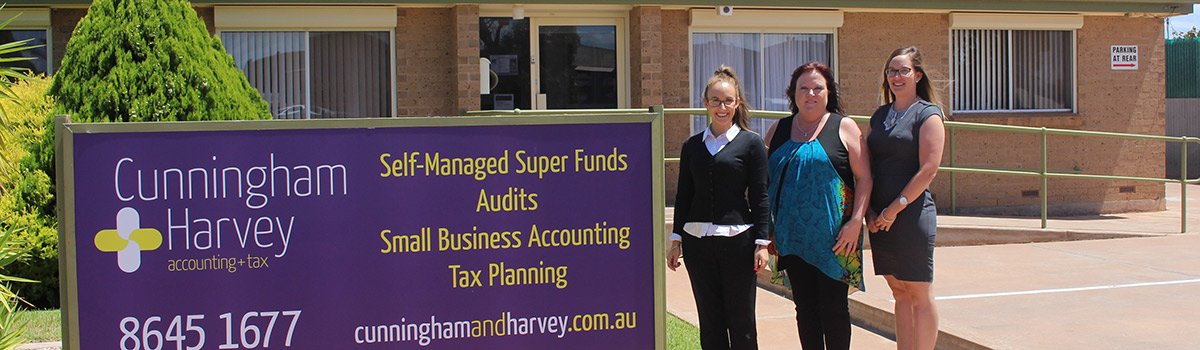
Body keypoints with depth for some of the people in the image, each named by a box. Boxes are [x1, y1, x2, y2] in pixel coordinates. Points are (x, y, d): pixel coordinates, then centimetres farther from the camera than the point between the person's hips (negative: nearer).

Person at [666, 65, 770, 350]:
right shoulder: (692, 146, 9)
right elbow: (683, 195, 12)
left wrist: (762, 242, -7)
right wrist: (676, 239, 8)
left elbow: (760, 196, -2)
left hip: (738, 239, -3)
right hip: (698, 240, 4)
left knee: (741, 322, 4)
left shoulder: (751, 143, -1)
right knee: (710, 321, 9)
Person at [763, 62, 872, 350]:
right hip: (792, 236, 4)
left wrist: (856, 222, -13)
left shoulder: (843, 127, 1)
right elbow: (764, 180, 16)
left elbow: (864, 177, -3)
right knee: (805, 307, 9)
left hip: (832, 236, -4)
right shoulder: (778, 130, 12)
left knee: (834, 307, 0)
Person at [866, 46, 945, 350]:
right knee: (899, 293, 10)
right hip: (880, 218, 6)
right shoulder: (880, 115, 15)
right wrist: (870, 210, 2)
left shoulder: (927, 114, -3)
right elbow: (869, 167, 15)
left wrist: (895, 208, -13)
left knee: (920, 295, -2)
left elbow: (929, 169, -12)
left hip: (912, 213, -6)